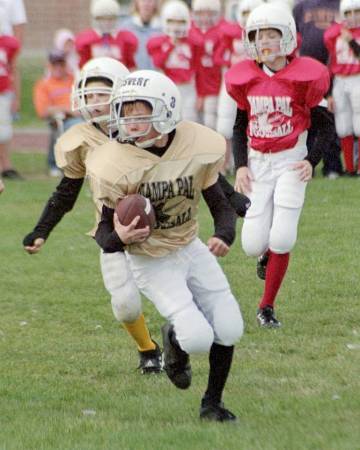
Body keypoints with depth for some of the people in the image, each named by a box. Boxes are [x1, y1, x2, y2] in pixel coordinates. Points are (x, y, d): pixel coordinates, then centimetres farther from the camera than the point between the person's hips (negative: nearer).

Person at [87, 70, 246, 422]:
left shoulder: (197, 148, -14)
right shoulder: (115, 167, -22)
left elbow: (221, 206, -2)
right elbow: (104, 235, -14)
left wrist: (224, 235, -24)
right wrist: (120, 238, -38)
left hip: (191, 250, 4)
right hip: (152, 262, -4)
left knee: (229, 330, -2)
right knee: (199, 338, -17)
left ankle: (212, 403, 25)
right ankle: (173, 340, 22)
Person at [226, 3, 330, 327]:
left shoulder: (303, 78, -9)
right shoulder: (246, 79, 1)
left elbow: (323, 127, -2)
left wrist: (311, 161, -17)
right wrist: (240, 165, -1)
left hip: (291, 163, -3)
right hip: (257, 163, 3)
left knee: (282, 240, -12)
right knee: (253, 245, -3)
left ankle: (267, 307, 4)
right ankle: (268, 251, 35)